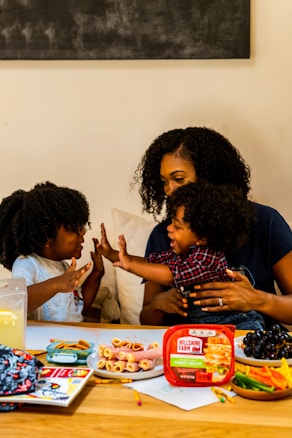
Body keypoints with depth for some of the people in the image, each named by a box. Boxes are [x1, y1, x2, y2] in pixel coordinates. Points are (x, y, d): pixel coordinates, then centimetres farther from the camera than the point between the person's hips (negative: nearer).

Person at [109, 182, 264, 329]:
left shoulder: (208, 256, -21)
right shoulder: (181, 253, 5)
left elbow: (171, 275, -26)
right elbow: (150, 261, 14)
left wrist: (130, 264, -17)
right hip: (196, 323, 7)